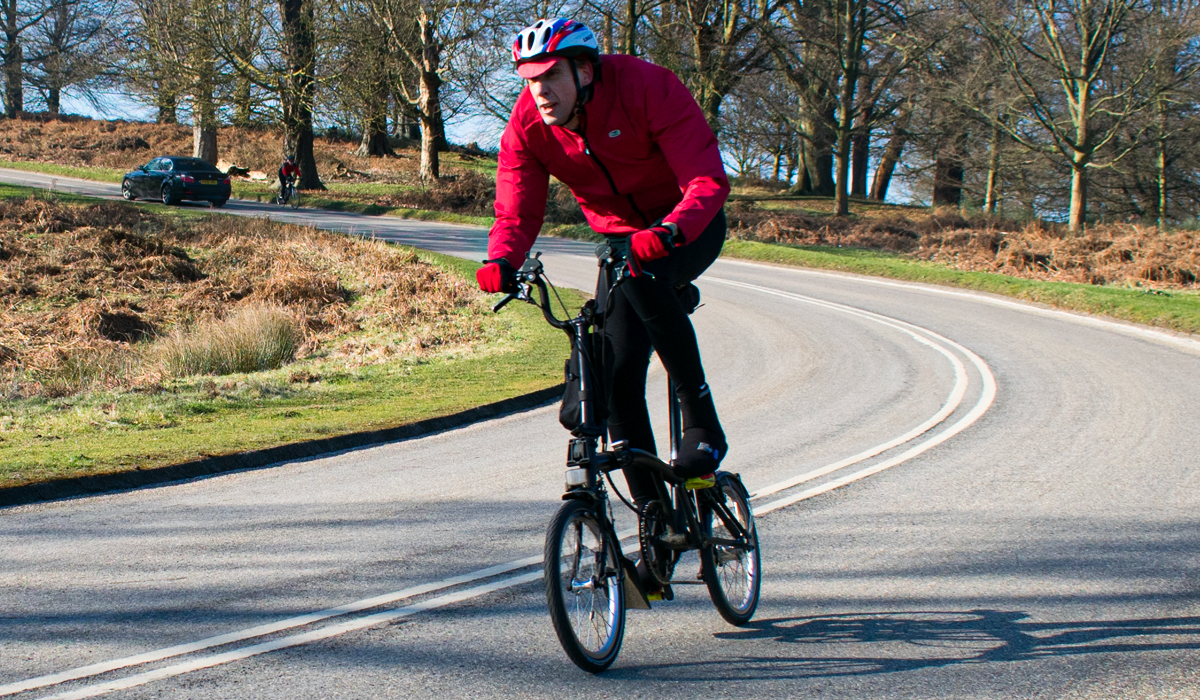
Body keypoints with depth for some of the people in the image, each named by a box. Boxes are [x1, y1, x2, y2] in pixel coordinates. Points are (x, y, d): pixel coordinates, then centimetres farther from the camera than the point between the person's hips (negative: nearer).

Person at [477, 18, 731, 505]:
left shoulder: (647, 88, -28)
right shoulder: (526, 127, -15)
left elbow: (709, 181, -34)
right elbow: (515, 213, -14)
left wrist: (666, 234, -53)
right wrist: (501, 262, -37)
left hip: (689, 227, -4)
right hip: (621, 238, 5)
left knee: (643, 277, -38)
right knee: (618, 375, -8)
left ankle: (702, 423, -26)